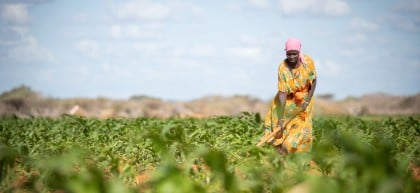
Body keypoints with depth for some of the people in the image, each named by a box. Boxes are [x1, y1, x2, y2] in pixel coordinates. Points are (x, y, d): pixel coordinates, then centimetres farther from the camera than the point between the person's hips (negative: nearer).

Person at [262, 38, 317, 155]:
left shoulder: (308, 62, -22)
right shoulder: (283, 68, -27)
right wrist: (281, 119, -34)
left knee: (301, 130, -5)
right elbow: (282, 93, -30)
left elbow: (314, 81, -6)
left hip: (304, 98, 0)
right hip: (287, 99, 0)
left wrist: (307, 101, -15)